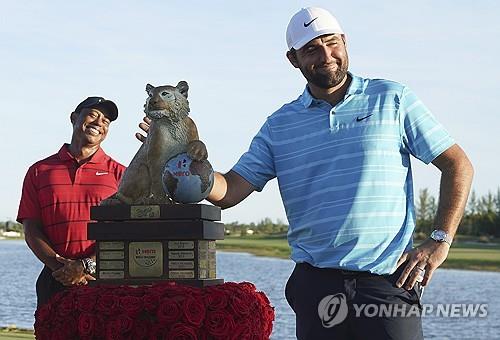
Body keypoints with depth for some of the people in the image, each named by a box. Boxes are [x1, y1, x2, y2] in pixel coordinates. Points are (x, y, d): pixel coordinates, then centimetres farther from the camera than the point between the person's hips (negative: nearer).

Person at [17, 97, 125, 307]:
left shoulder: (118, 173, 9)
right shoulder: (39, 171, 13)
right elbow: (31, 230, 6)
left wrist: (88, 265, -14)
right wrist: (60, 266, -10)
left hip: (105, 280, -1)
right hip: (55, 280, 1)